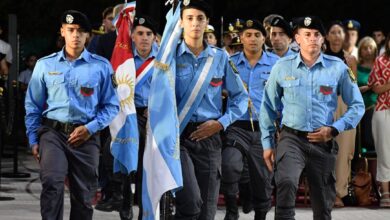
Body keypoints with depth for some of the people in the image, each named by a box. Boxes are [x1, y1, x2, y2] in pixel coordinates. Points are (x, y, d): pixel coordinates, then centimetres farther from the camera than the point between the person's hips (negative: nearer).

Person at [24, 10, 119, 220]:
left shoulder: (101, 67, 3)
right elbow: (33, 106, 12)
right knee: (52, 183, -23)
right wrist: (33, 140, 5)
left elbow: (112, 105, 5)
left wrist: (90, 128, -8)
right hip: (53, 132, -1)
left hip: (86, 136, 1)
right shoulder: (45, 65, 7)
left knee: (83, 195, 7)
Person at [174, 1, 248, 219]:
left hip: (209, 136, 3)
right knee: (191, 201, -22)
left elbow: (240, 96, 12)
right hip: (177, 135, -3)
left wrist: (221, 123, -1)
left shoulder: (220, 58, 8)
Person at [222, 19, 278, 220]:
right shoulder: (230, 63, 6)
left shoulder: (276, 63, 4)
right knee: (229, 167, -25)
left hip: (264, 128, 1)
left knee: (263, 177, 9)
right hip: (236, 127, -1)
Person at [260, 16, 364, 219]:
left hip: (323, 142, 1)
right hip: (292, 138, -1)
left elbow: (357, 105, 4)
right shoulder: (282, 67, 0)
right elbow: (268, 107, 8)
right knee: (286, 182, -31)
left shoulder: (338, 68, -1)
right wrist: (267, 143, 7)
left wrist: (334, 129, -9)